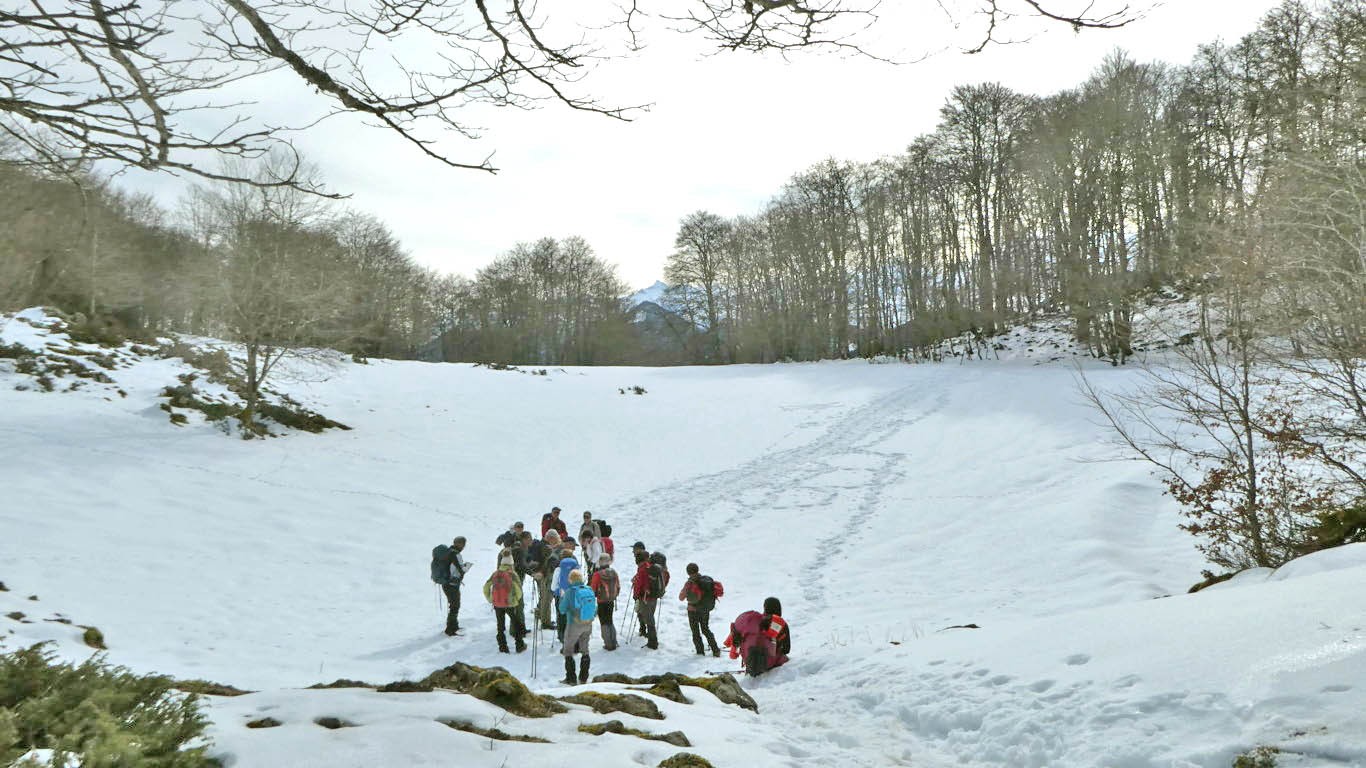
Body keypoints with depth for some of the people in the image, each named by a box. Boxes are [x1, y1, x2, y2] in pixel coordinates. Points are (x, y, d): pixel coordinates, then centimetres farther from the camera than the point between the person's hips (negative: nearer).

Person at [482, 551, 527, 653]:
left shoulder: (495, 574, 2)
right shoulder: (512, 574, -10)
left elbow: (486, 587, 5)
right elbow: (518, 588, -17)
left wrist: (490, 600, 14)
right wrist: (517, 599, 1)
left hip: (497, 604, 3)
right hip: (509, 603, -3)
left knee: (500, 625, 14)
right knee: (516, 623, 14)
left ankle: (502, 647, 15)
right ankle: (519, 645, 17)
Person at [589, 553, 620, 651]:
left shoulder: (597, 574, -18)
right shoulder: (614, 572, -2)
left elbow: (592, 589, -12)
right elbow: (618, 587, 8)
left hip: (602, 602, -5)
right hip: (611, 601, 5)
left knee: (604, 623, 6)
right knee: (610, 621, 19)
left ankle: (608, 644, 8)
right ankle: (613, 642, 21)